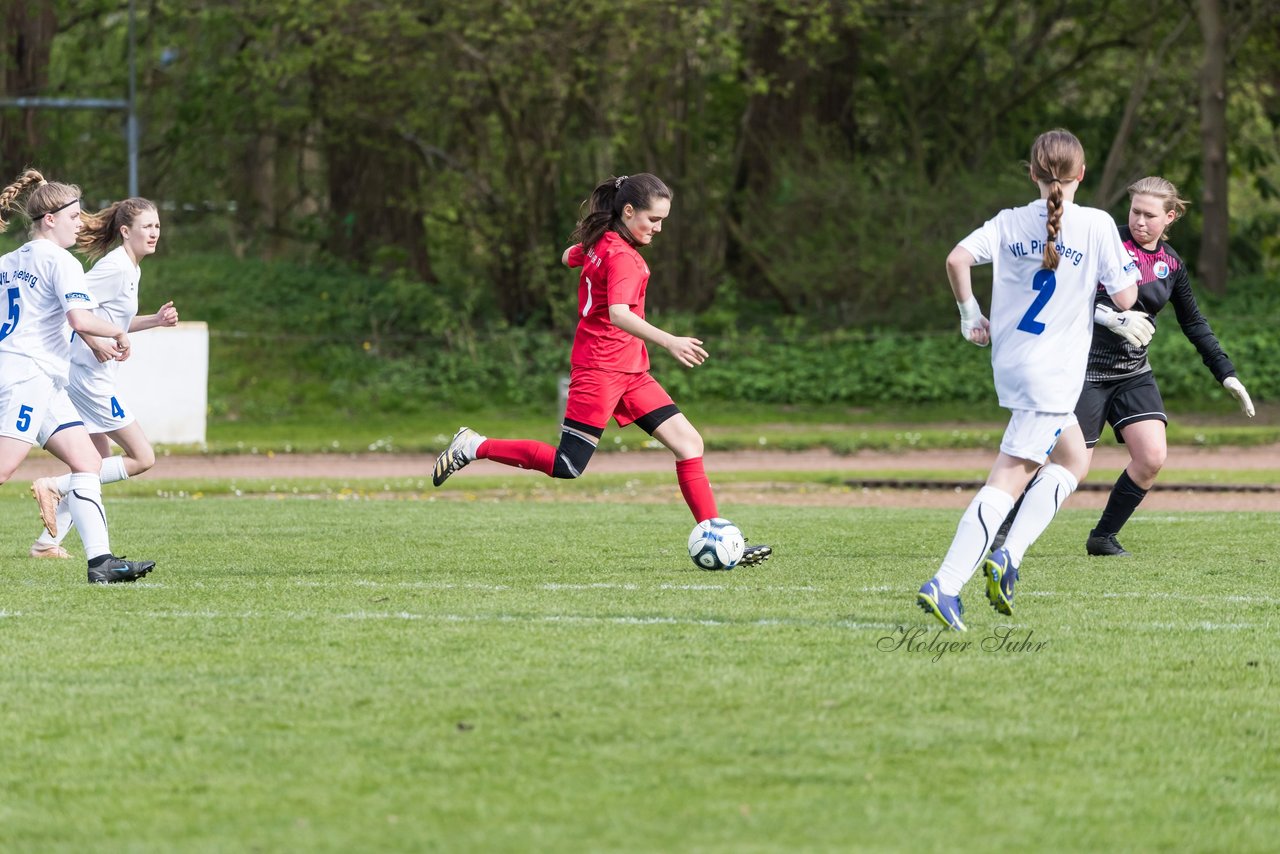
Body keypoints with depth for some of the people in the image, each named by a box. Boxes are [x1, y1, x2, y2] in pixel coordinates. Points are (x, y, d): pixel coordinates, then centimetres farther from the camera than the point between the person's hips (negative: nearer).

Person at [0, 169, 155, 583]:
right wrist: (119, 333, -3)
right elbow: (80, 318, -20)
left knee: (88, 460, 3)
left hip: (44, 382, 9)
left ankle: (100, 560, -4)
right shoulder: (59, 260, -8)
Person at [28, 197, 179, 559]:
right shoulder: (116, 267, -15)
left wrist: (156, 320, 13)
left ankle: (48, 543, 18)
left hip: (89, 376, 10)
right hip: (91, 376, -10)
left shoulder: (129, 268, 15)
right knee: (142, 457, -7)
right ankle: (54, 487, -8)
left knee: (99, 463, 17)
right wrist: (95, 342, -25)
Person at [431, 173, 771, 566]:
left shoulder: (599, 243, 10)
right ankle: (474, 447, 8)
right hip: (601, 369, -10)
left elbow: (570, 257, 32)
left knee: (688, 442, 0)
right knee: (567, 467, -9)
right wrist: (669, 342, -44)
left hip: (630, 372, 10)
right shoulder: (622, 256, -18)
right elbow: (619, 314, -34)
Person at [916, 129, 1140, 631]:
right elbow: (1124, 298, -7)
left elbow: (957, 258, -9)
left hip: (1009, 360, 7)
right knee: (1009, 477, -9)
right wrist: (1128, 271, 14)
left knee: (1072, 460, 22)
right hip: (1053, 373, -7)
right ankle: (944, 585, -17)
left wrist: (970, 315, 4)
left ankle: (1008, 555, 8)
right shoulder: (1096, 226, -8)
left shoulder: (1010, 223, 4)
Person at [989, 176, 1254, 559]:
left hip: (1134, 374, 6)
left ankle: (1103, 538, 7)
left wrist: (1226, 373, 13)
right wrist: (1113, 318, -31)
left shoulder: (1171, 264, 7)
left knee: (1152, 458, -11)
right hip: (1087, 369, -6)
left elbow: (1194, 324, 18)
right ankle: (1006, 529, 13)